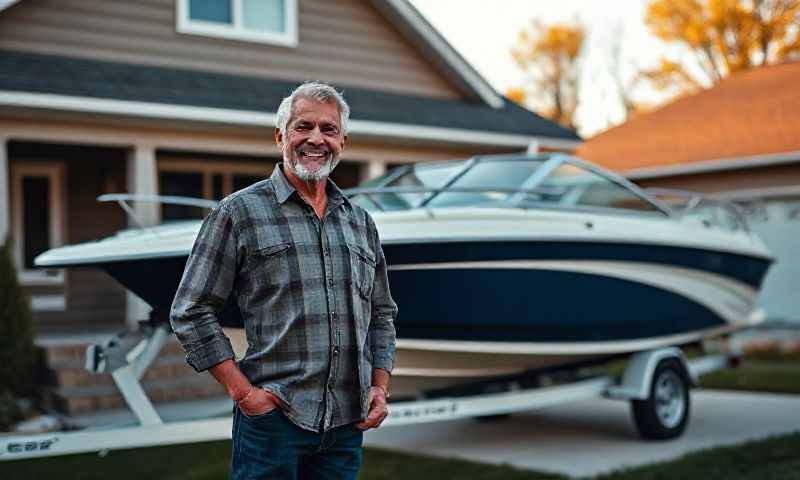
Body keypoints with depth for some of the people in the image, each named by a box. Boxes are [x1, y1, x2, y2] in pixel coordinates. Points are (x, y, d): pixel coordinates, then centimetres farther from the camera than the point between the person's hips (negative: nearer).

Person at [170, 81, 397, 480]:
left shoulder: (360, 221, 13)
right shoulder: (239, 212, -2)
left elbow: (382, 313, 20)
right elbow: (191, 313, -4)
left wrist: (380, 387, 7)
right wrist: (242, 392, -10)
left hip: (348, 423, 5)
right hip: (274, 417, -4)